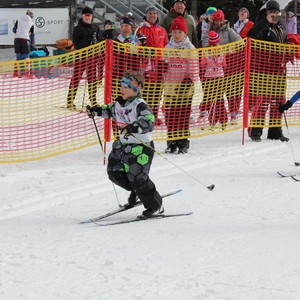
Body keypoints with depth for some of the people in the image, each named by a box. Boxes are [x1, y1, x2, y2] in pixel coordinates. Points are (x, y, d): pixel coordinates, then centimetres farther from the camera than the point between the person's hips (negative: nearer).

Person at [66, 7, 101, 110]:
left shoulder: (95, 28, 13)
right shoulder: (78, 28, -3)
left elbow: (99, 41, 17)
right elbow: (75, 42, -9)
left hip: (92, 56, 5)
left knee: (92, 78, 9)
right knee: (76, 78, -5)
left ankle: (93, 101, 17)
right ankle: (70, 101, -2)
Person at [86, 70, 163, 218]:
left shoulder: (140, 105, -19)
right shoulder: (120, 103, 7)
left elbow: (149, 122, -35)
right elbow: (110, 109, 31)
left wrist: (133, 128, -47)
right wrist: (96, 110, 23)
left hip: (141, 146, -9)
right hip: (123, 144, 9)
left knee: (137, 178, -11)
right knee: (114, 172, 9)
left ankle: (156, 207, 7)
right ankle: (136, 192, 34)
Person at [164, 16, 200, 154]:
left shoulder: (190, 49, -1)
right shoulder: (168, 48, 11)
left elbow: (194, 68, -1)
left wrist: (190, 80, -12)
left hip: (184, 86, -4)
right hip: (170, 86, 4)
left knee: (183, 115, -3)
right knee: (170, 115, 3)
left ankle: (183, 143, 3)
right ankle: (171, 142, 11)